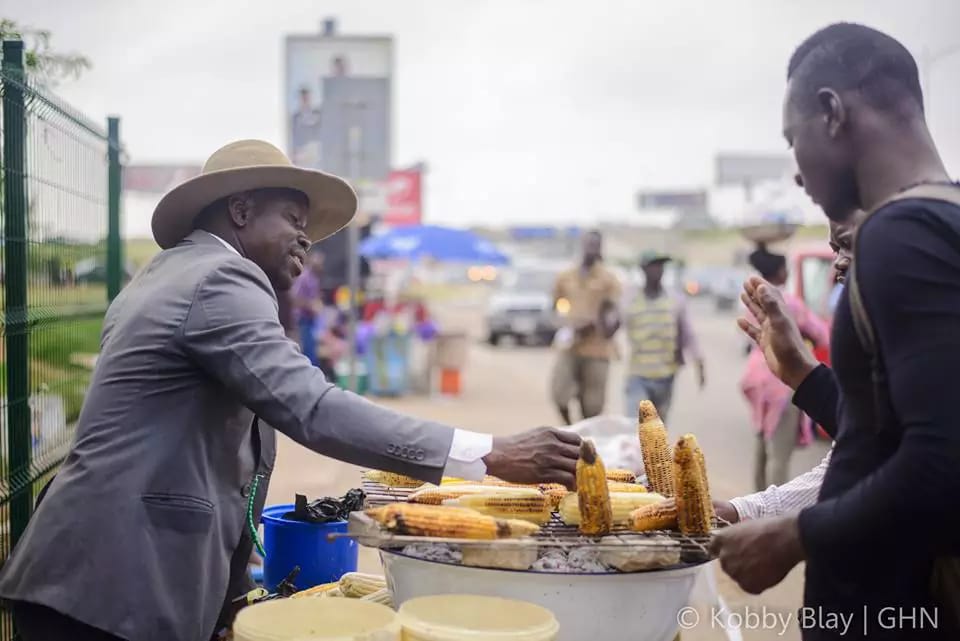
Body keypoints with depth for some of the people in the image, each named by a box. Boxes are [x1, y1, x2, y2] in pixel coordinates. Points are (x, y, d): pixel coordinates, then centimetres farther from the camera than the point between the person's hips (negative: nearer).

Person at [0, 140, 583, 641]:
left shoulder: (169, 273, 18)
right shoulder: (222, 279, -14)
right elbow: (312, 409, -27)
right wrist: (492, 457, -28)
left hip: (109, 571, 10)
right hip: (118, 580, -10)